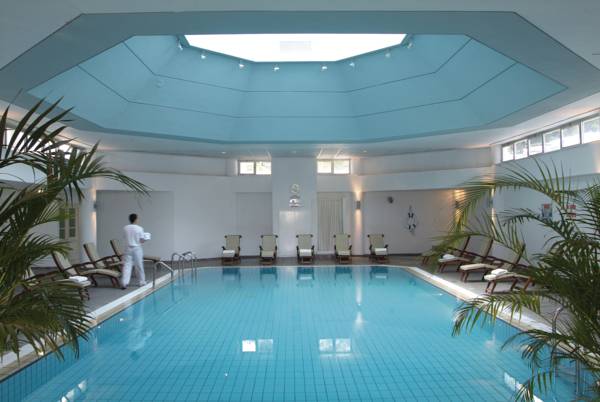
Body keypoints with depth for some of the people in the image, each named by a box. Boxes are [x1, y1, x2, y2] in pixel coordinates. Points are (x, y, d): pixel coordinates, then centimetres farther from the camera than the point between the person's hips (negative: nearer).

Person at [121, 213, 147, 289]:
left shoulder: (125, 228, 1)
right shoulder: (139, 228, -9)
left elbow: (125, 237, 7)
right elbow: (141, 240, -9)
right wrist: (144, 240, 12)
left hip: (128, 248, 2)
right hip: (137, 248, -2)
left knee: (127, 265, -1)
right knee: (139, 265, 9)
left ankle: (124, 283, -10)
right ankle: (142, 282, 21)